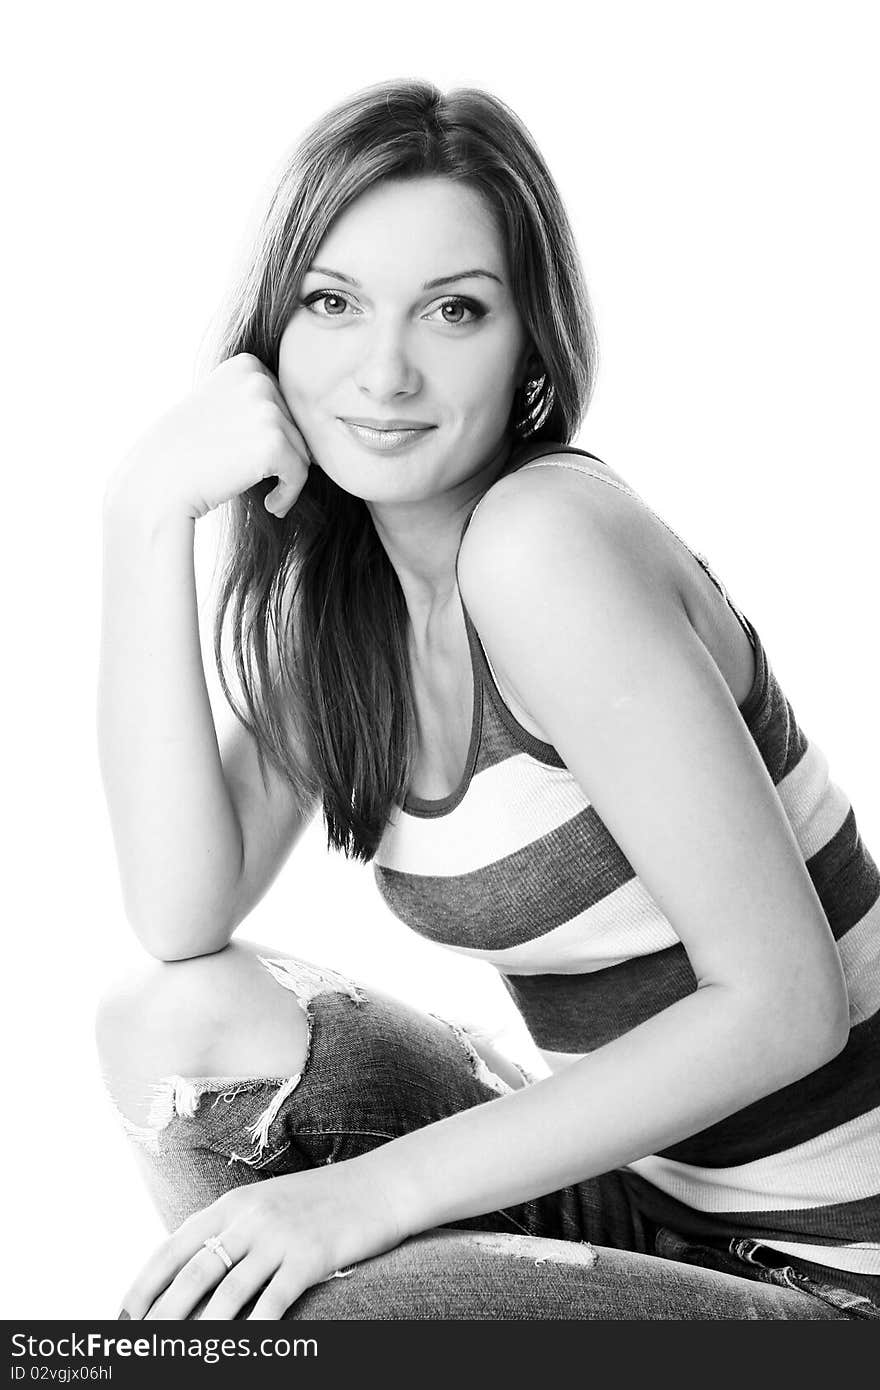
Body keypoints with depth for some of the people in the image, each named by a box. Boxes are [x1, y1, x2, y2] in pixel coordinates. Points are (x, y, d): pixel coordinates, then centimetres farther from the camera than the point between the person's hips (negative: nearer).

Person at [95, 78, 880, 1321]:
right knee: (174, 1021, -2)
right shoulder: (340, 579, 2)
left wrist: (377, 1187, -21)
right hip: (629, 1185, 7)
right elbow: (183, 920, -7)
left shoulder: (544, 541, -22)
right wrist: (147, 513, -12)